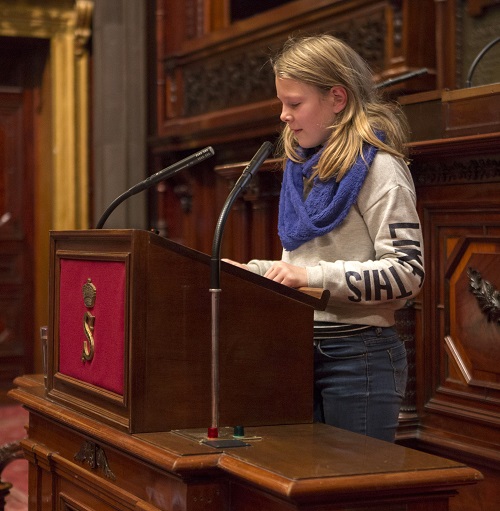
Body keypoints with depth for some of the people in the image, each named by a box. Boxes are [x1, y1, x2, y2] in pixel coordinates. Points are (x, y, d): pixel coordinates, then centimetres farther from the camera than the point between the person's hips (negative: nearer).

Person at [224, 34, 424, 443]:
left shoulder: (378, 168, -10)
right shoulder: (303, 169, 14)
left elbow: (406, 272, -18)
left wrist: (313, 276, -24)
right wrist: (251, 271, 5)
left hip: (357, 354, -7)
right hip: (301, 348, 7)